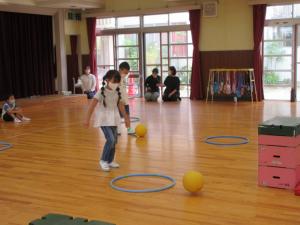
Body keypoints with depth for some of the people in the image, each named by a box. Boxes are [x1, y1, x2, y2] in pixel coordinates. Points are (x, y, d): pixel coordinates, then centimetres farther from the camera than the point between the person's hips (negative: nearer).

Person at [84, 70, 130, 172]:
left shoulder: (118, 92, 2)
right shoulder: (102, 92, -14)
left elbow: (121, 106, 14)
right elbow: (92, 106, -14)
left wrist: (126, 118, 18)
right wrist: (87, 119, -16)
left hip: (114, 119, 6)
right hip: (104, 119, -6)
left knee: (114, 140, 9)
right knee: (110, 140, -17)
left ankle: (110, 161, 25)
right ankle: (103, 160, 0)